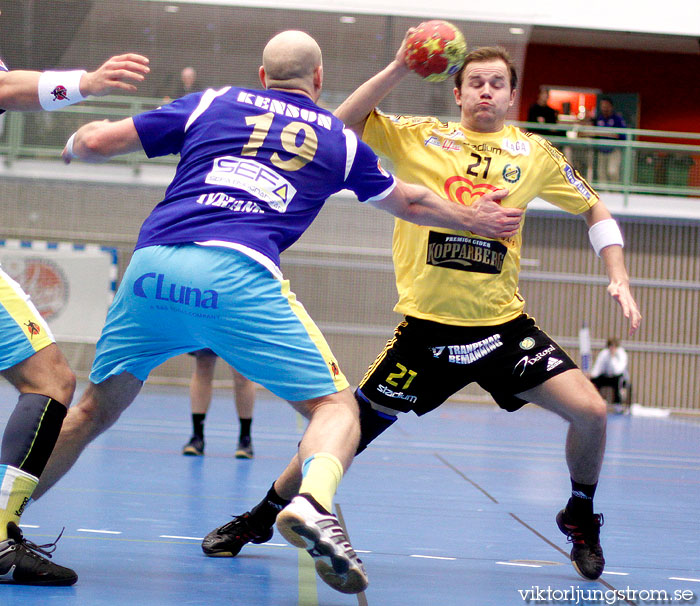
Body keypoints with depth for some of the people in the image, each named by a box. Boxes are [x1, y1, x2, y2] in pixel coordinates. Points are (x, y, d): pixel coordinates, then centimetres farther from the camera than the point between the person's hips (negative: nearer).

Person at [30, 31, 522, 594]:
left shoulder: (212, 103, 22)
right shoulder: (340, 139, 23)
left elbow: (98, 141, 20)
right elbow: (410, 202, 39)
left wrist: (75, 144, 44)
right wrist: (473, 218, 56)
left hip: (153, 267, 3)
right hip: (239, 276, -3)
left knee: (95, 409, 20)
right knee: (336, 405, 5)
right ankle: (312, 503, -25)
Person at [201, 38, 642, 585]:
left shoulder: (535, 154, 5)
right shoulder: (420, 138, 1)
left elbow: (594, 209, 17)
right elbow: (342, 125, -10)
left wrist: (619, 277, 5)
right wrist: (399, 69, -18)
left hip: (504, 323, 1)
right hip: (427, 327, -1)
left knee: (590, 411, -13)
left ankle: (581, 518, 16)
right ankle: (259, 518, 21)